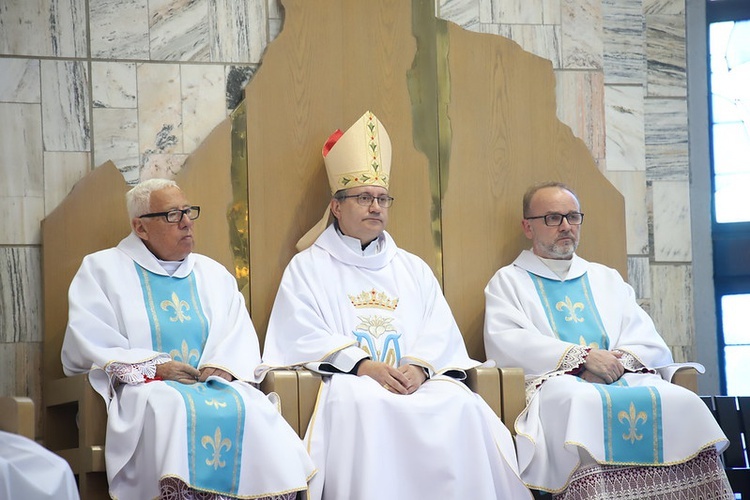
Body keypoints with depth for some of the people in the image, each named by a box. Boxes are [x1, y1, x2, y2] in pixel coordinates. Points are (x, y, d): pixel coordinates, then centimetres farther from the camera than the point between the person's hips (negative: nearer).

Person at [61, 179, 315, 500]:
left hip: (214, 383, 4)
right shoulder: (102, 269, 10)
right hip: (142, 388, -3)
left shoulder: (213, 274, 24)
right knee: (172, 409, -38)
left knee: (255, 410, -29)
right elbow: (87, 344, -1)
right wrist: (154, 366, -12)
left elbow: (241, 338, 13)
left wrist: (224, 365, -10)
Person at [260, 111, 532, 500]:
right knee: (364, 405, -38)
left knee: (462, 406, -28)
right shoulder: (307, 267, 15)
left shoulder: (413, 270, 27)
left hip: (417, 378, 3)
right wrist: (364, 365, -16)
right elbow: (304, 336, -1)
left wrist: (419, 366, -11)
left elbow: (441, 332, 13)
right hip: (346, 379, -3)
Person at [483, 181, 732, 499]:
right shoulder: (508, 281, 17)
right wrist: (583, 356, -11)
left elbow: (650, 343, 17)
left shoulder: (606, 279, 29)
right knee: (584, 405, -40)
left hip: (625, 378, 4)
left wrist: (619, 360, -7)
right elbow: (504, 342, -3)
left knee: (683, 402, -27)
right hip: (557, 382, -4)